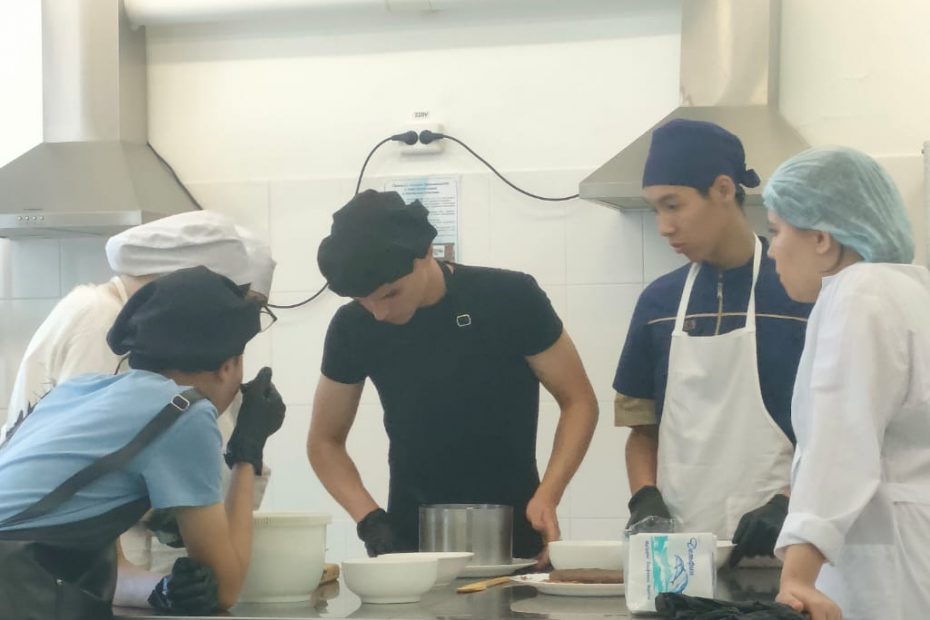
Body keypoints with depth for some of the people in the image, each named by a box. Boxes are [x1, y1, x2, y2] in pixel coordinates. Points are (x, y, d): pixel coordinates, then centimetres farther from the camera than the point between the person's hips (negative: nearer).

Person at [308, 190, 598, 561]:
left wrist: (546, 496, -18)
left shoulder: (510, 299, -12)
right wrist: (370, 520, -12)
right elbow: (325, 441, 5)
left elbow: (578, 401, -3)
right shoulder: (353, 327, -6)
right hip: (412, 539, 2)